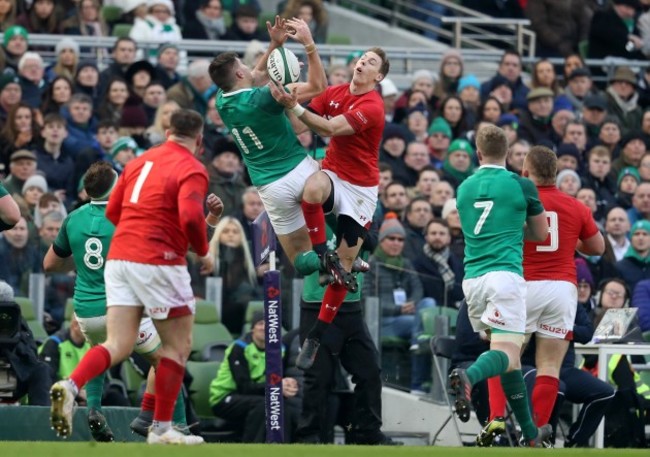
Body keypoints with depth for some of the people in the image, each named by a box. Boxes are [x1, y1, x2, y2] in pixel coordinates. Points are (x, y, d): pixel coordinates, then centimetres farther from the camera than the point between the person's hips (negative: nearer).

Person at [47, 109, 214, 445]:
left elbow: (112, 211, 18)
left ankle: (70, 386, -24)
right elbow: (190, 216, -21)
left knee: (117, 346, 2)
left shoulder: (140, 162, 15)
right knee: (178, 345, 9)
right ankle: (161, 429, 10)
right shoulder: (192, 169, -5)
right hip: (159, 263, -6)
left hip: (119, 257, 6)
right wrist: (203, 253, -4)